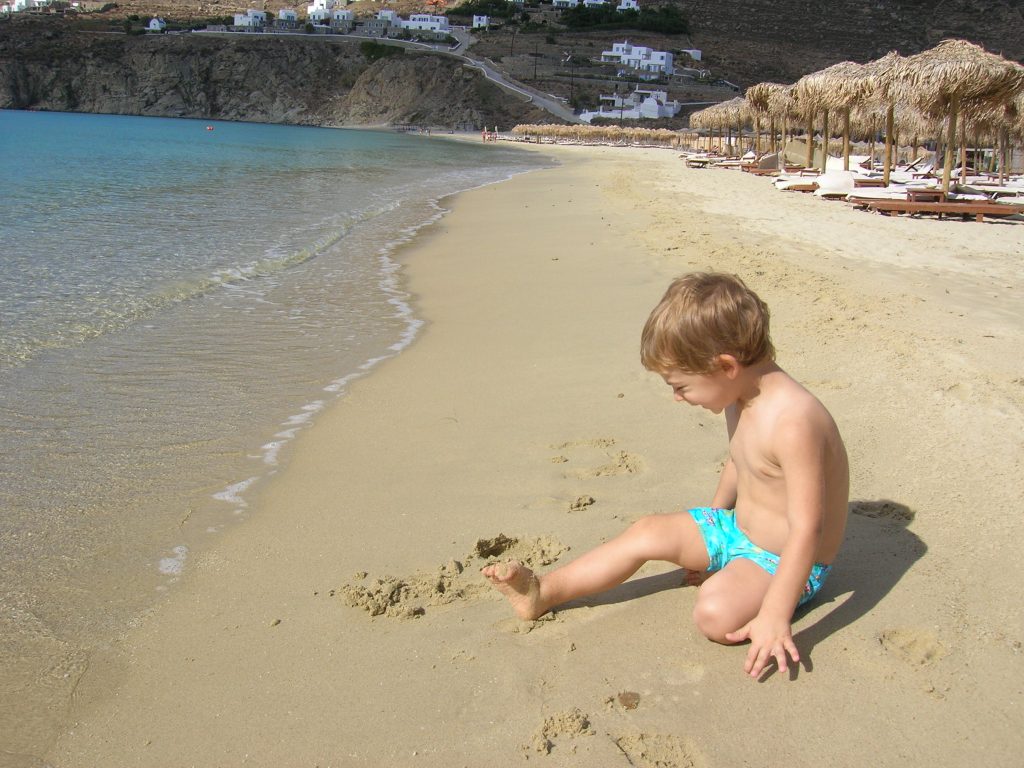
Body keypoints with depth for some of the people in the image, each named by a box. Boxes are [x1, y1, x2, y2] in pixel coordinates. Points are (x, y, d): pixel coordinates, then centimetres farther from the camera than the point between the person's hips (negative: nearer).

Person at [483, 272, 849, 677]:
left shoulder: (792, 422, -33)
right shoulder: (740, 398, -3)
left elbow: (807, 529, -32)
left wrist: (774, 616, -33)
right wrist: (712, 525, 27)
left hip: (786, 563, -9)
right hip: (738, 528, 9)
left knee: (717, 613, -33)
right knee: (646, 531, 1)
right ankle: (543, 592, 6)